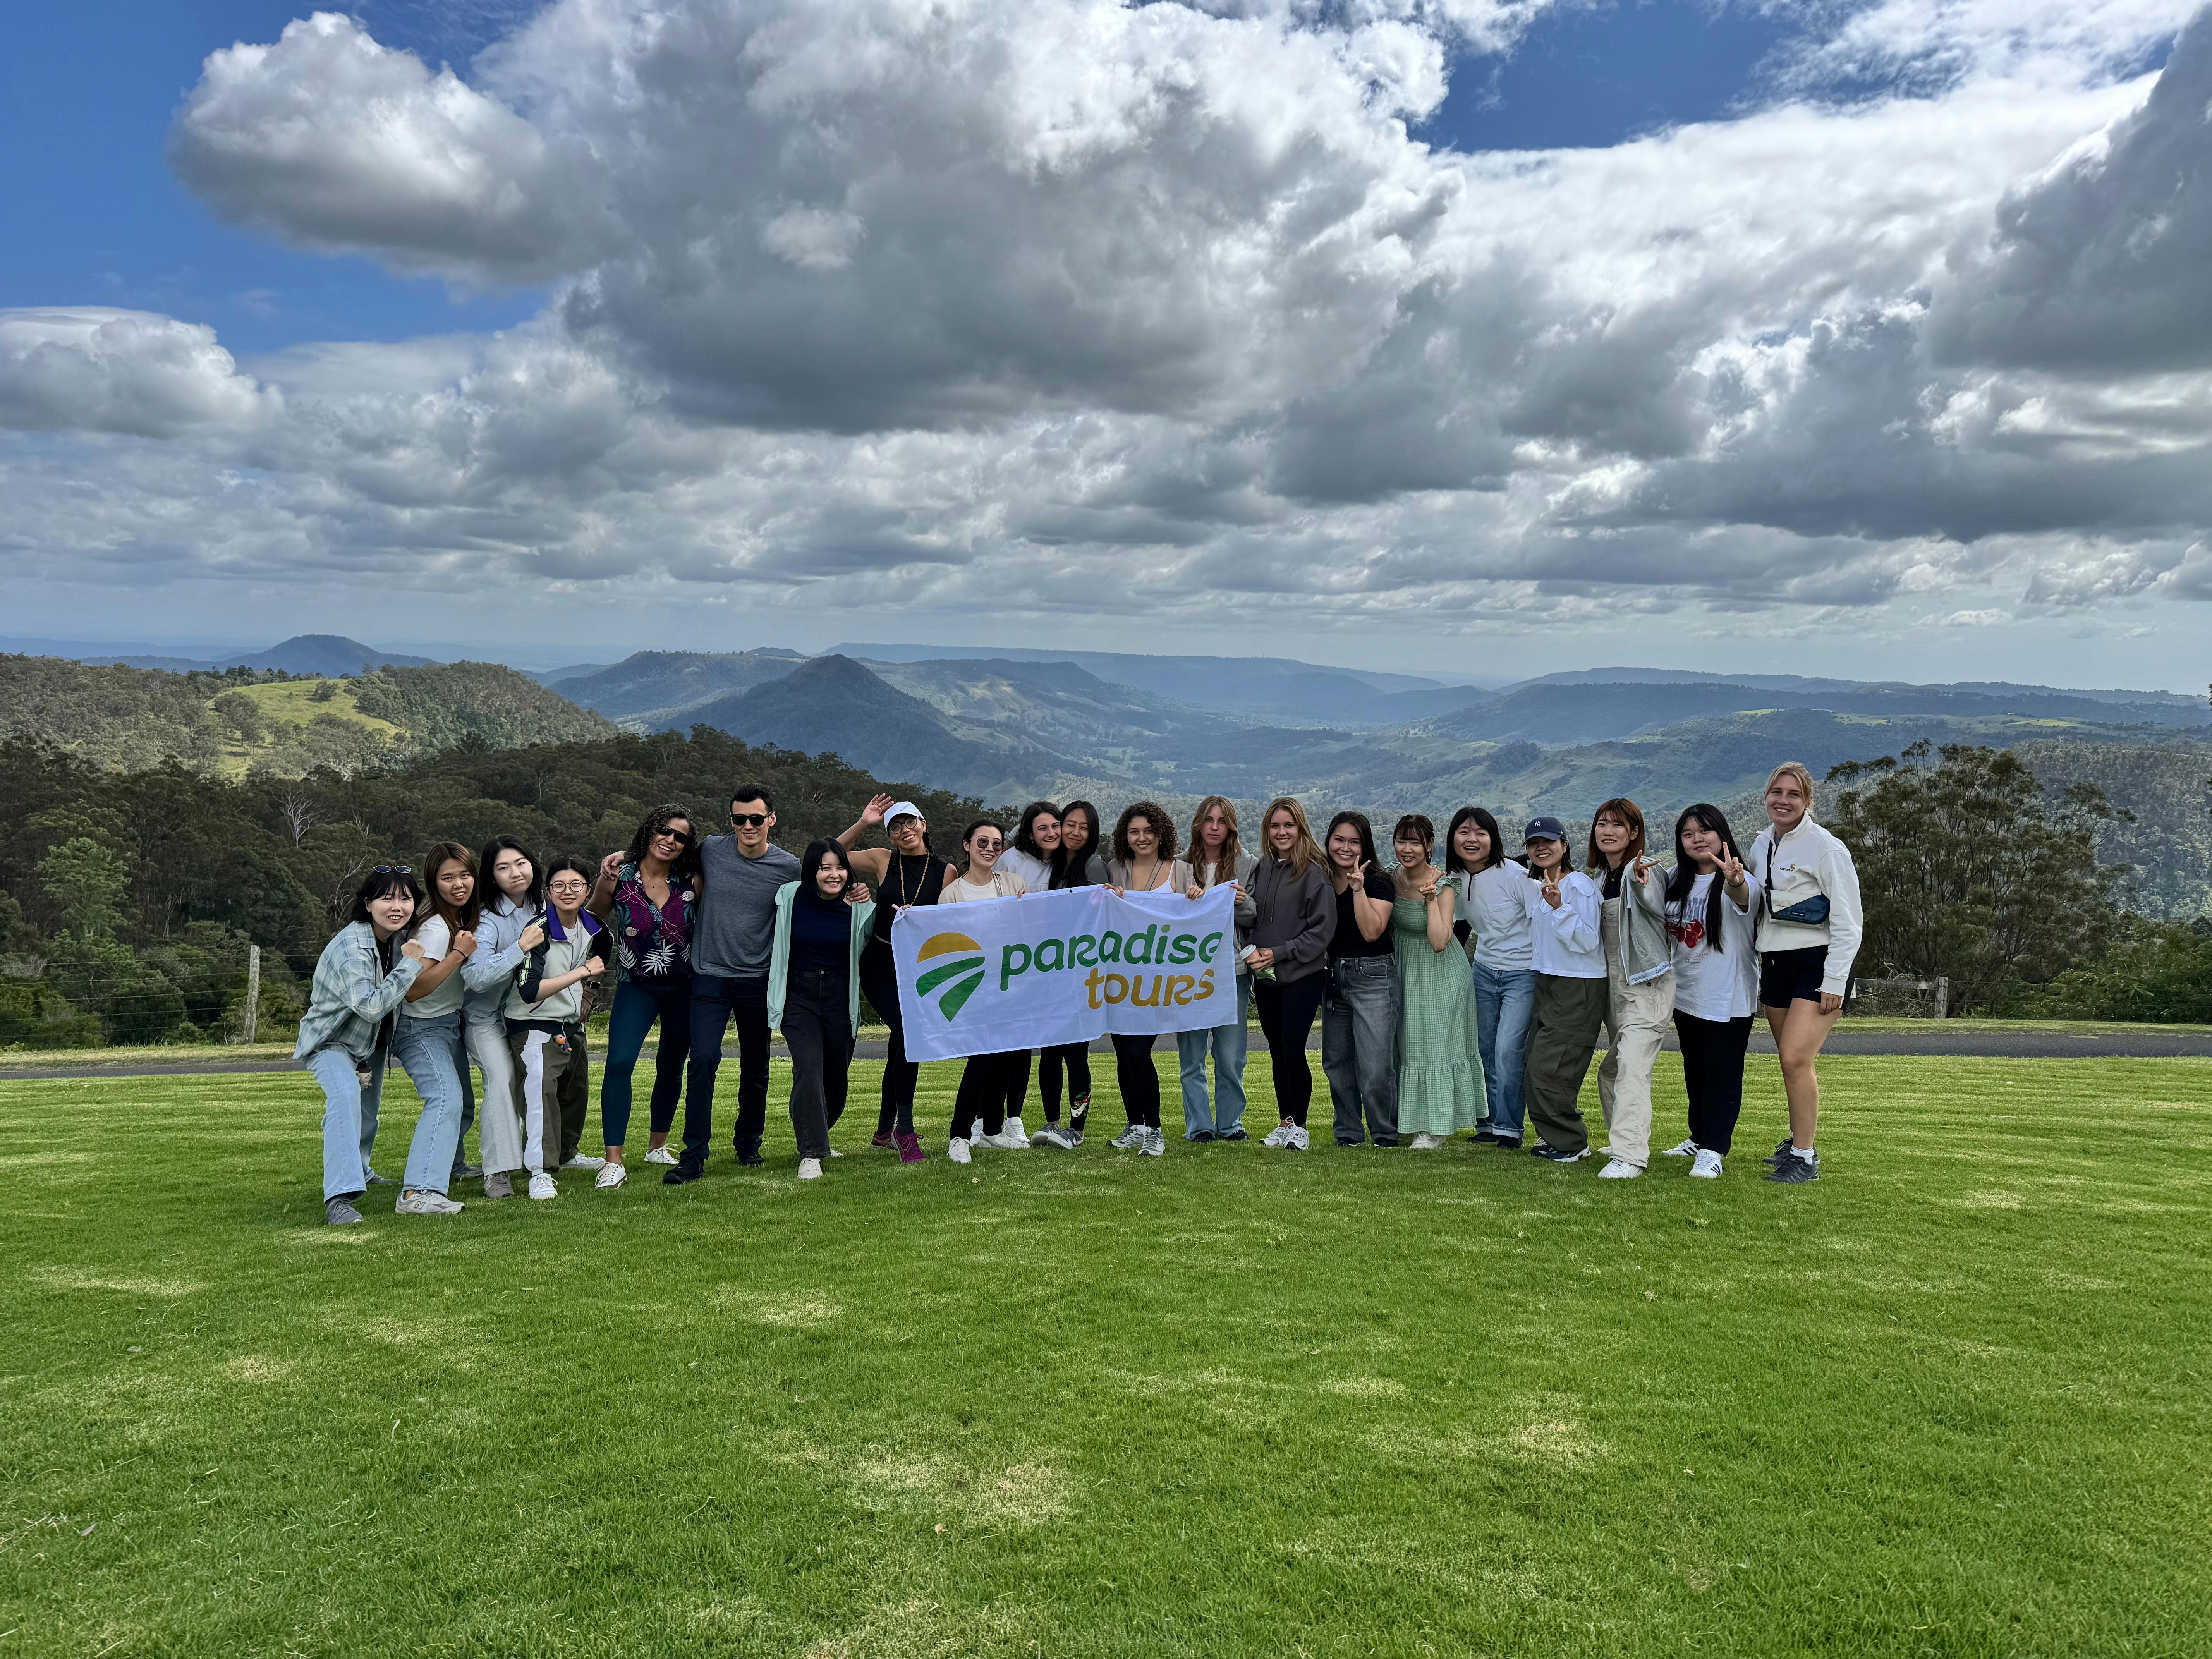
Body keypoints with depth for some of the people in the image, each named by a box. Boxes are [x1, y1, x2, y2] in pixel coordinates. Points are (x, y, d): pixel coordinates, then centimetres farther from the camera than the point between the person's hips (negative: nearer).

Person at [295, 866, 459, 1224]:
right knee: (345, 1094, -33)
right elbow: (371, 1007, -36)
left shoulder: (400, 936, -5)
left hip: (375, 1039, 9)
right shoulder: (351, 948, -29)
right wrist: (410, 965, -32)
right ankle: (340, 1198, -37)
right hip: (332, 1041, -9)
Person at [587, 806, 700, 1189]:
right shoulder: (619, 878, -7)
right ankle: (614, 1162, -17)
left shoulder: (691, 882, -5)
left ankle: (657, 1148, 32)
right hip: (637, 988, -2)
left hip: (684, 988, 2)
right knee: (619, 1063, -19)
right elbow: (592, 919, 8)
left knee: (671, 1067, 13)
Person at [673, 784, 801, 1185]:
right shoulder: (710, 851, -2)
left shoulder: (789, 868, -3)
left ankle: (748, 1144, 31)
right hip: (710, 975, -1)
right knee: (703, 1060, -14)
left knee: (756, 1069, 11)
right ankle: (694, 1155, -8)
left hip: (758, 980, 1)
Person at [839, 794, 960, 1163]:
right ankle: (905, 1132, -11)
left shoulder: (946, 871, 2)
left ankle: (885, 1130, 27)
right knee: (908, 1032, -19)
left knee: (902, 1042, 9)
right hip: (880, 965, -2)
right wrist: (862, 824, -3)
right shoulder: (883, 861, 1)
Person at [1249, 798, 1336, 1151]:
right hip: (1265, 977, 5)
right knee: (1277, 1052, 10)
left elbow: (1323, 929, -11)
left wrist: (1279, 953, -15)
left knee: (1293, 1051, -7)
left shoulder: (1314, 871, -8)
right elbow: (1251, 917, 15)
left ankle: (1299, 1126, 6)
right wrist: (1252, 951, -4)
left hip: (1303, 976, -5)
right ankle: (1284, 1122, 20)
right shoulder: (1261, 869, 9)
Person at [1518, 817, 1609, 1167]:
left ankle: (1572, 1143, 5)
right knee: (1537, 1068, 7)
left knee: (1548, 1070, -9)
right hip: (1547, 984, 8)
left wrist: (1559, 907, -29)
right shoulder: (1532, 887, 12)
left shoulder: (1579, 884, -12)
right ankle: (1555, 1138, 19)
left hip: (1579, 990, -8)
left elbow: (1587, 941, -19)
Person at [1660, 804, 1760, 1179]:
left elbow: (1742, 896, -40)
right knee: (1695, 1070, 19)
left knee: (1723, 1074, -3)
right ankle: (1700, 1137, 33)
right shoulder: (1677, 880, 4)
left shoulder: (1741, 882, -16)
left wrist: (1734, 882, -65)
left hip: (1728, 998, -7)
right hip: (1686, 993, 7)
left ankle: (1713, 1150, 3)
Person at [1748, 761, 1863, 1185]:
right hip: (1775, 963, 7)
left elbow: (1848, 922, -12)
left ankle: (1804, 1158, -8)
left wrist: (1834, 983, -15)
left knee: (1796, 1059, -16)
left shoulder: (1826, 848, -11)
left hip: (1818, 963, -7)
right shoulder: (1761, 845, 10)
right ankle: (1798, 1141, 26)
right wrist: (1756, 969, 17)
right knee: (1792, 1062, 12)